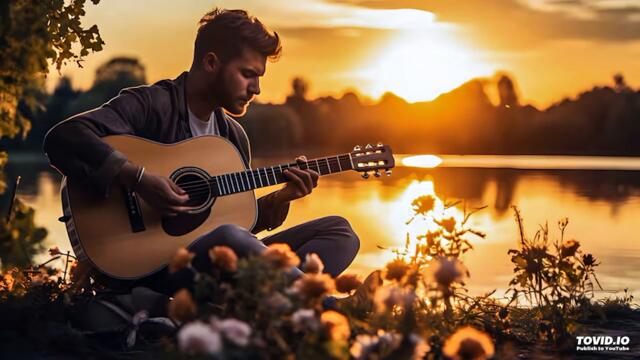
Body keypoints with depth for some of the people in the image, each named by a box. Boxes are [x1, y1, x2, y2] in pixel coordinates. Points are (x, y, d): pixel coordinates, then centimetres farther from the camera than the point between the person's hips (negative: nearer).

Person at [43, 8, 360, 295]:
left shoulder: (233, 135, 18)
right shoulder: (150, 106, -6)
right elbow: (62, 138, -20)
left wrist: (280, 199, 3)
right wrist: (138, 178, -27)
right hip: (149, 265, -8)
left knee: (339, 230, -3)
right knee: (229, 238, -40)